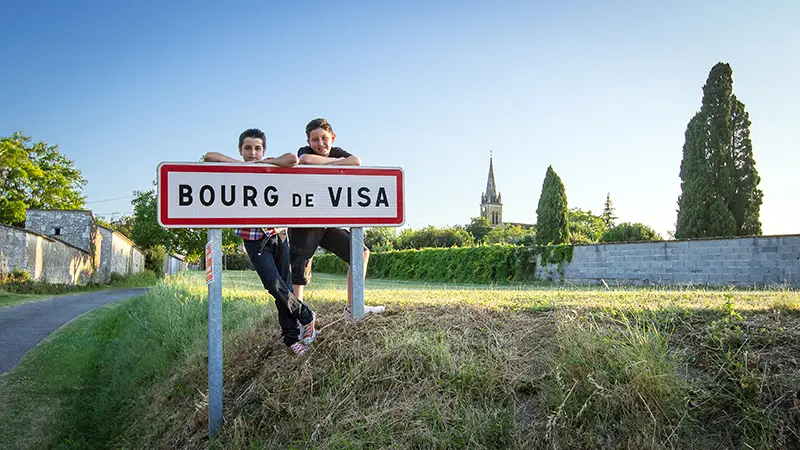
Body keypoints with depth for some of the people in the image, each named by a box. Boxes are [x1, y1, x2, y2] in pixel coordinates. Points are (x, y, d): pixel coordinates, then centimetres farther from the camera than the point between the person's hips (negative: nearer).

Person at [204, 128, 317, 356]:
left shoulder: (270, 166, -1)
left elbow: (292, 160, -22)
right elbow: (209, 156, -16)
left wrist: (261, 163, -15)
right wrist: (243, 164, -19)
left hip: (277, 234, 1)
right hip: (254, 239, -1)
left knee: (285, 284, 3)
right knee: (274, 285, -11)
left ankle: (291, 336, 16)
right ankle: (306, 317, 13)